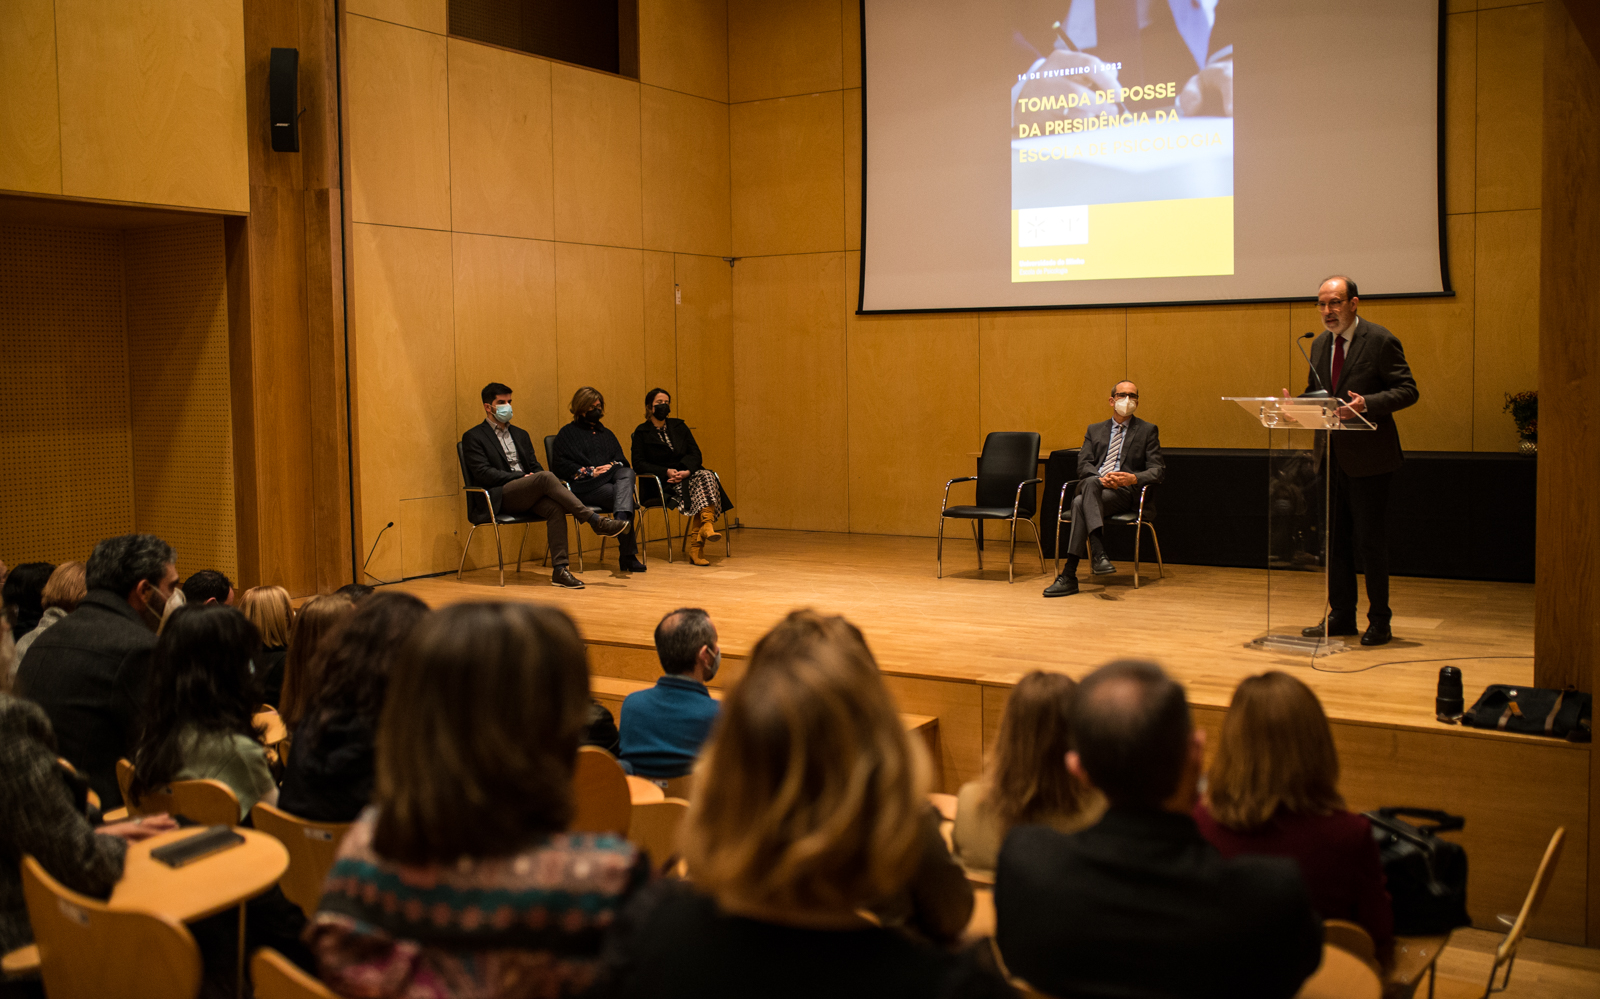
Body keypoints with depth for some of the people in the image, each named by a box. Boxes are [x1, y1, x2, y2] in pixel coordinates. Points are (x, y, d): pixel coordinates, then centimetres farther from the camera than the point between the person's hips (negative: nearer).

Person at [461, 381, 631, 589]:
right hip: (498, 498, -6)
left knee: (555, 508, -29)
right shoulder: (473, 437, 5)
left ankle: (559, 570, -34)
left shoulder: (520, 435, 25)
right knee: (546, 476, -30)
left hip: (527, 497, 6)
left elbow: (534, 467, 20)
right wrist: (522, 476, -14)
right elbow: (483, 474, -8)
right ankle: (596, 521, -31)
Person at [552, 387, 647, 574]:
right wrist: (591, 472, -11)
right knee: (626, 495, -32)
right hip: (584, 485, -5)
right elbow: (560, 465, -1)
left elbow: (621, 459, 23)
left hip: (612, 479, 5)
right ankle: (628, 554, -42)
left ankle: (622, 519, -57)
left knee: (627, 473, -33)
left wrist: (613, 466, -3)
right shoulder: (568, 433, 13)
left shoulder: (606, 434, 32)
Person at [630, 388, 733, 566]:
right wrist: (667, 472, -18)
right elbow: (639, 465, -4)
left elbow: (695, 454, 9)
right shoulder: (641, 432, 6)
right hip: (659, 483, -4)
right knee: (695, 486, -32)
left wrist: (687, 471, -14)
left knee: (707, 476, -31)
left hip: (687, 475, 4)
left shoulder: (679, 427, 18)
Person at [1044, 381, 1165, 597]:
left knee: (1081, 503, -33)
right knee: (1090, 483, -37)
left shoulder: (1148, 431, 15)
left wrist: (1134, 478, -17)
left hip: (1124, 490, -3)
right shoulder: (1094, 430, 24)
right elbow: (1083, 466, 10)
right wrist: (1101, 478, -13)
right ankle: (1098, 553, -49)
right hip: (1093, 484, 3)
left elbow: (1158, 470, 5)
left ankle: (1069, 575, -40)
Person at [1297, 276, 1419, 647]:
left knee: (1371, 540, -1)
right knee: (1335, 539, 11)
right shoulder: (1320, 344, 12)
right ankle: (1341, 616, 21)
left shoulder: (1380, 341, -9)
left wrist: (1367, 404, -28)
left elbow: (1407, 390, -12)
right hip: (1332, 456, 7)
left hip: (1368, 457, -7)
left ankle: (1379, 622, 9)